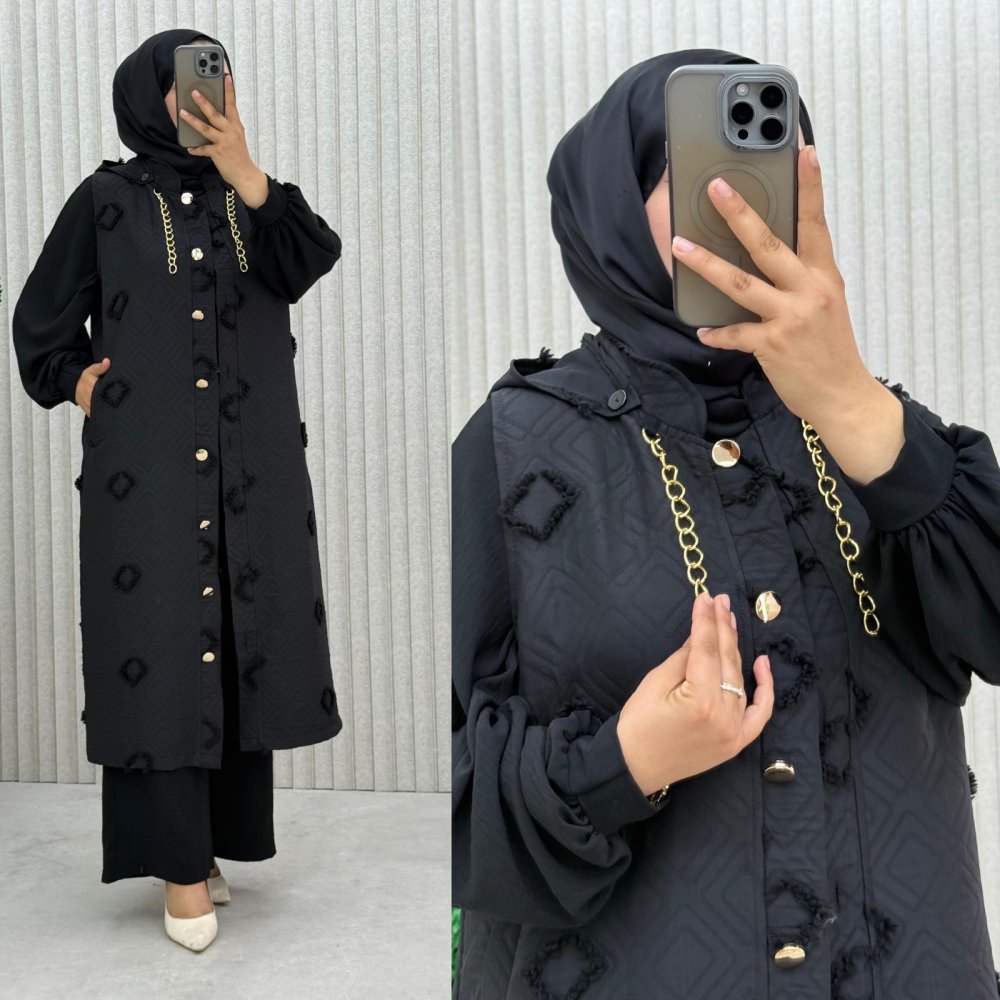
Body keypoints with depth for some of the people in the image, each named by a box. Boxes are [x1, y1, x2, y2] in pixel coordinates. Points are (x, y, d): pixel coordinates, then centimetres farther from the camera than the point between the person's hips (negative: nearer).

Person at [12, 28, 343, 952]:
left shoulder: (252, 197, 10)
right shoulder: (107, 201, 3)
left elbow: (303, 268, -11)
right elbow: (42, 322, 10)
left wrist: (245, 175, -20)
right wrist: (77, 384, -2)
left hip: (252, 470, 3)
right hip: (145, 471, -3)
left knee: (237, 648, 6)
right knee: (160, 651, -2)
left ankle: (213, 837, 20)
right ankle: (181, 864, 6)